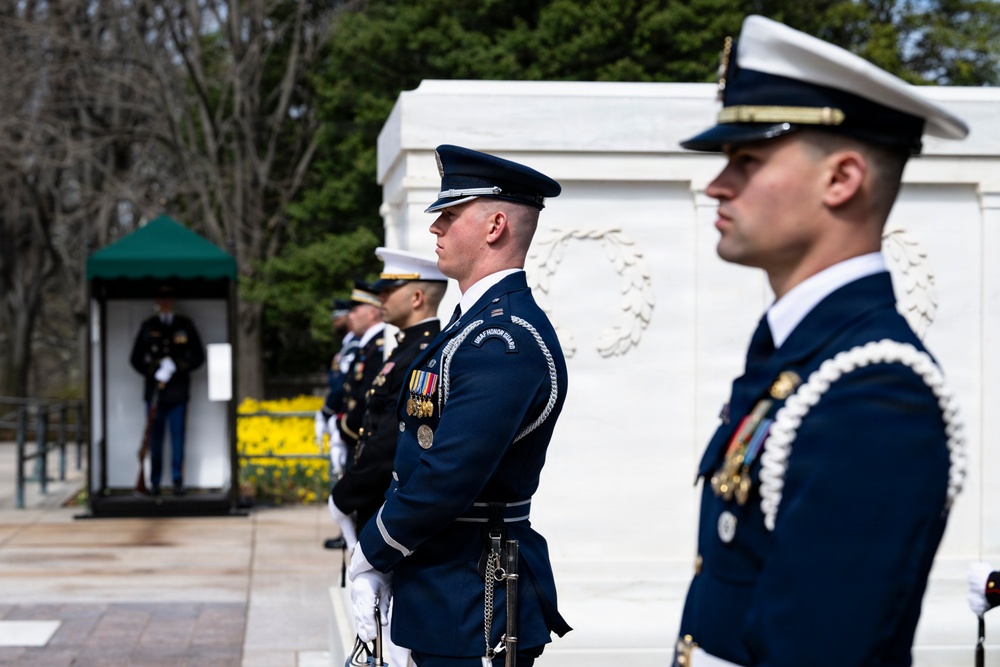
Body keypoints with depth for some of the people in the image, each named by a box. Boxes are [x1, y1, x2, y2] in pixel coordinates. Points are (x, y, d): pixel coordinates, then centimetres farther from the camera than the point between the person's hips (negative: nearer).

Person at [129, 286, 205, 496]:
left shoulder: (186, 326, 7)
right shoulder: (147, 327, 9)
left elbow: (198, 357, 7)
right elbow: (135, 359, 9)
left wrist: (176, 367, -8)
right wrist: (155, 373, -5)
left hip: (178, 390, -1)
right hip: (154, 390, 1)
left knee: (178, 435, -2)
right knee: (155, 437, 1)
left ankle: (178, 480, 3)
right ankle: (155, 481, 7)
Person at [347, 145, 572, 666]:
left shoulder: (504, 339, -21)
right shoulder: (478, 321, 13)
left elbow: (446, 478, -26)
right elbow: (416, 460, 14)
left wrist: (372, 551, -10)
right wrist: (378, 564, 6)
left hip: (473, 611, -10)